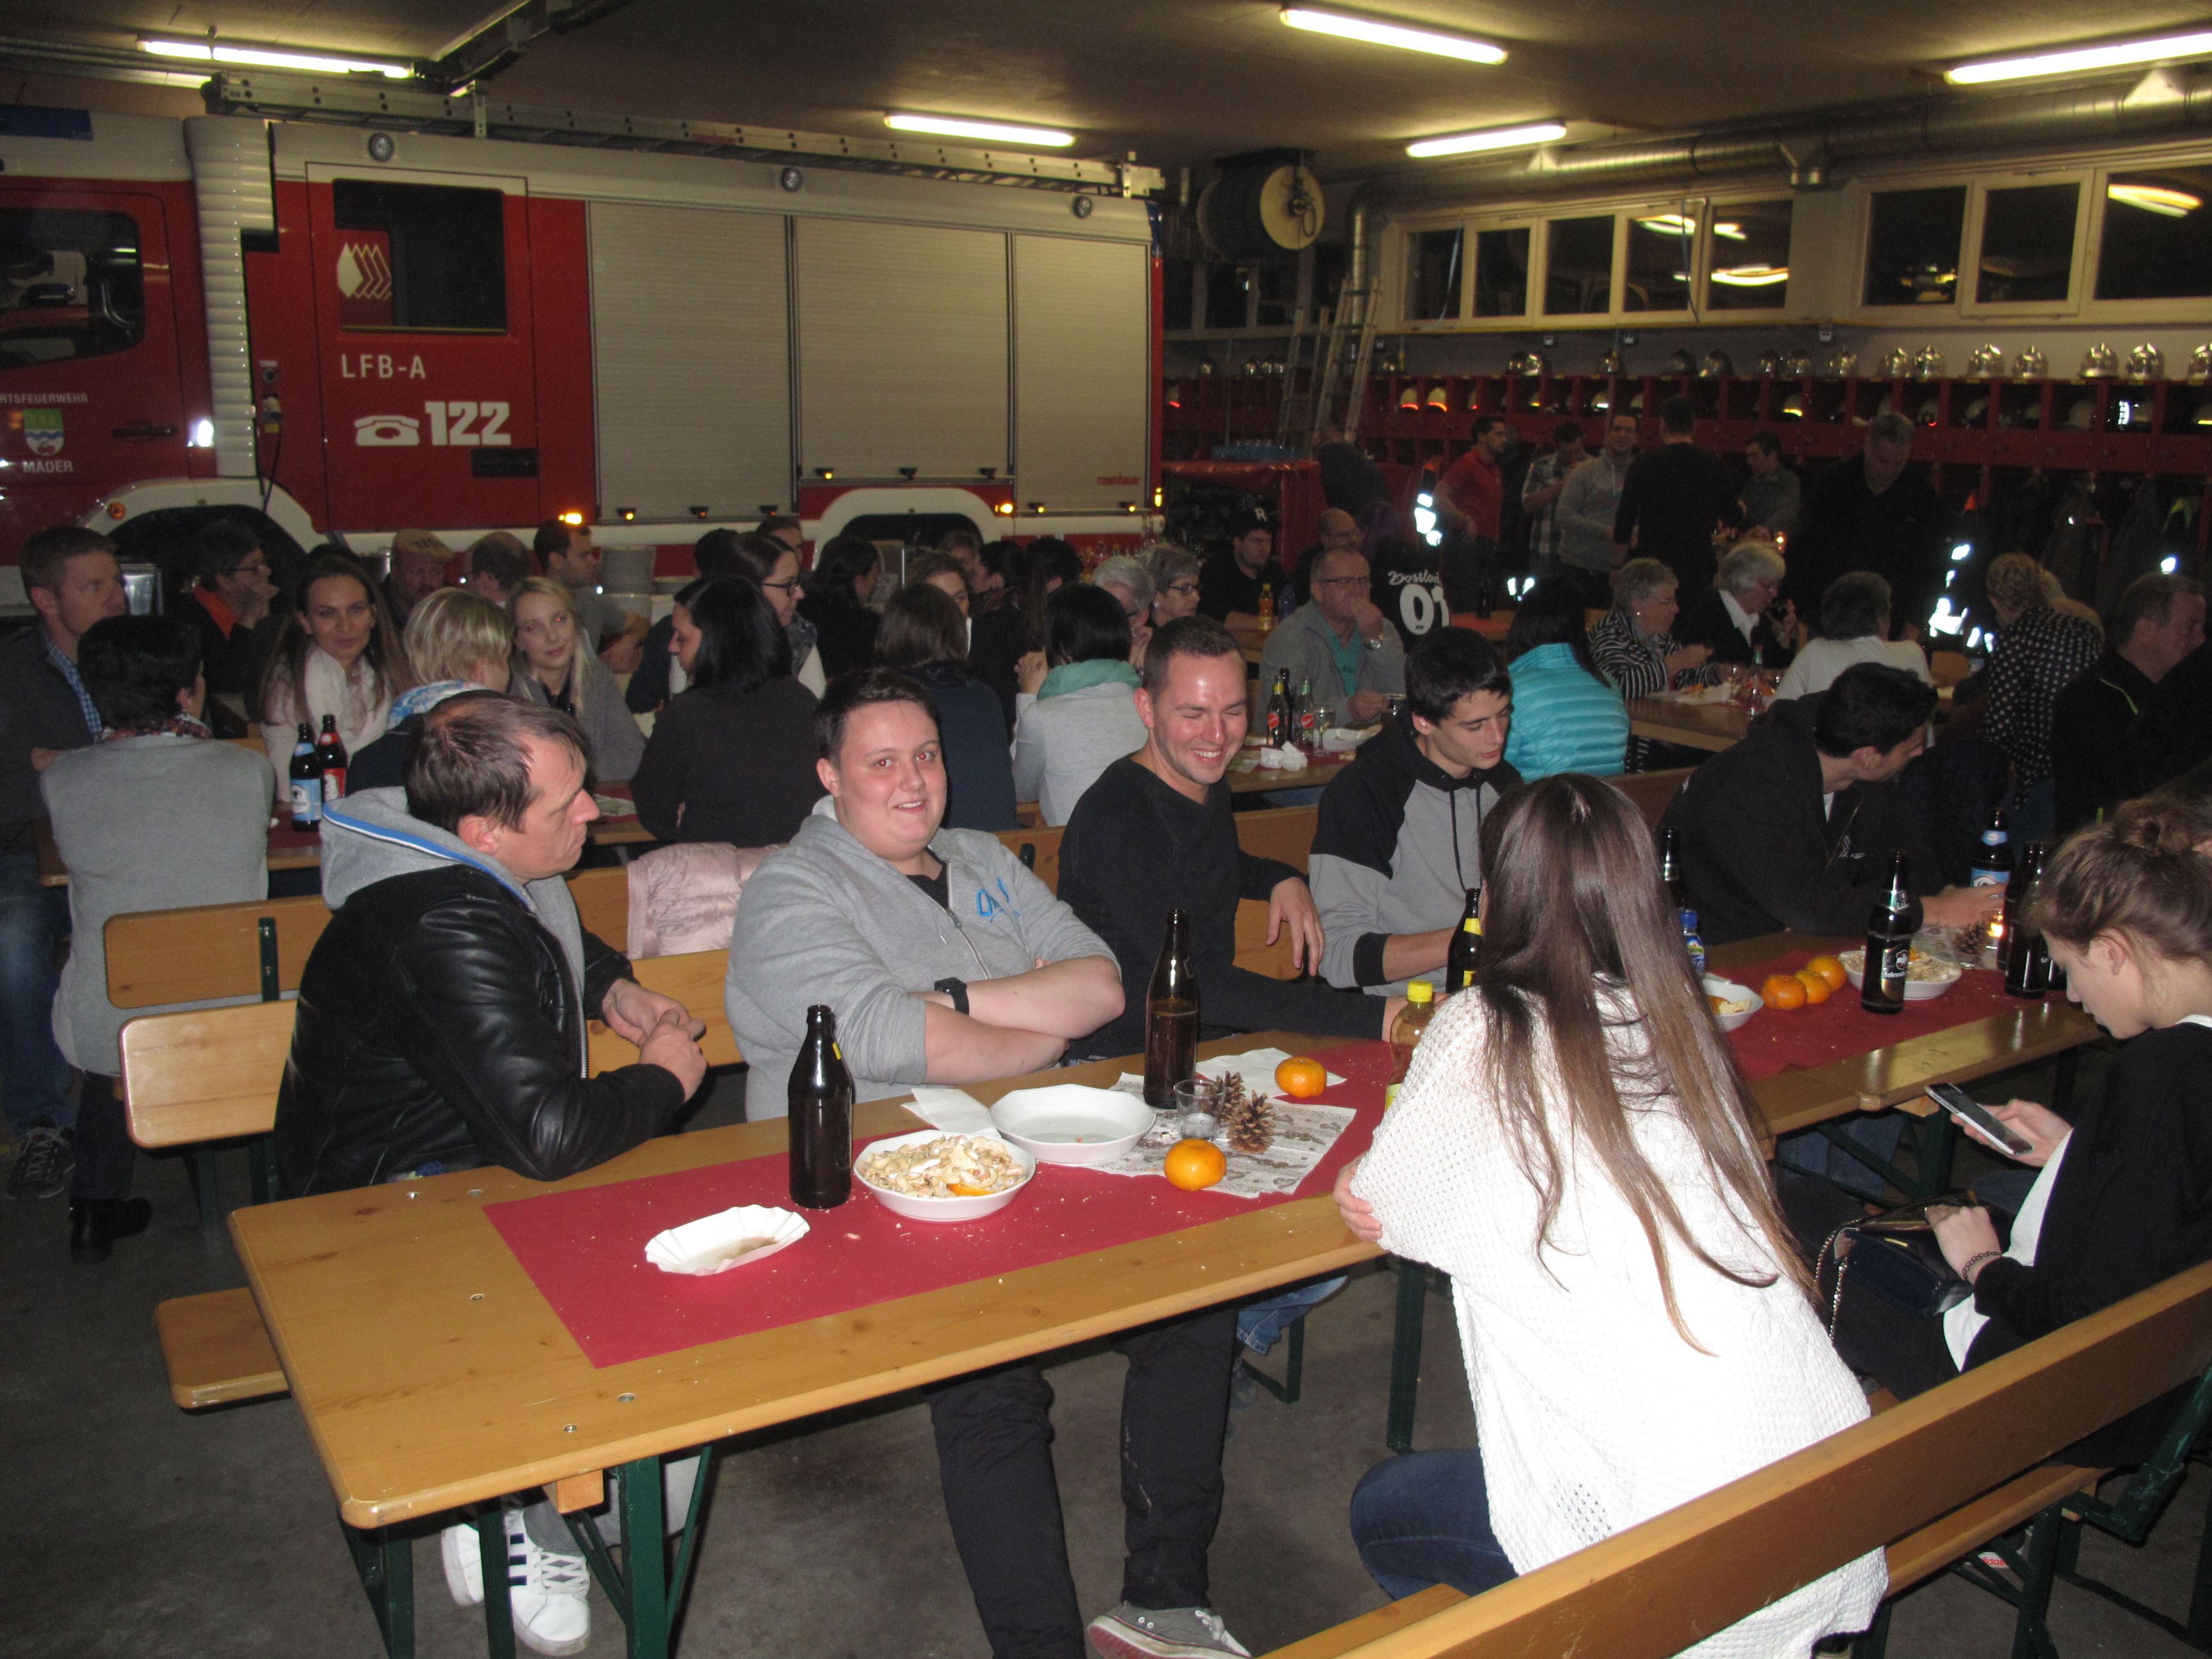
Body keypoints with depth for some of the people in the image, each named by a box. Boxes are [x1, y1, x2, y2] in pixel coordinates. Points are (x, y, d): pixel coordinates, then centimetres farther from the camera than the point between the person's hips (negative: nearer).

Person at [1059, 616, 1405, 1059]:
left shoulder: (1209, 785, 7)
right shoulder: (1114, 819, -20)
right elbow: (1198, 983, -28)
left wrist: (1283, 879, 8)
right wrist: (1375, 1018, -31)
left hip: (1217, 1041, 8)